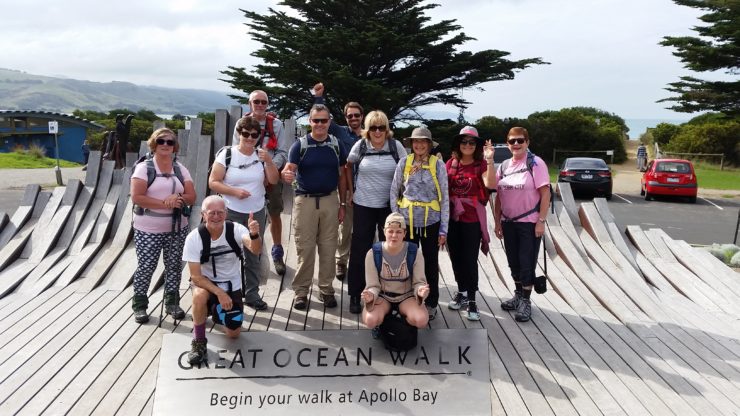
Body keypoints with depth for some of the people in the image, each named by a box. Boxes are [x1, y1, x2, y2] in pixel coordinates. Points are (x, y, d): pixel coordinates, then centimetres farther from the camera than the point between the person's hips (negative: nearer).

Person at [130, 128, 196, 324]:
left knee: (174, 265, 11)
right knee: (146, 267, 4)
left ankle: (172, 302, 25)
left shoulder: (180, 169, 7)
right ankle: (139, 305, 18)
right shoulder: (144, 168, -7)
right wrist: (165, 203, -21)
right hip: (148, 230, -4)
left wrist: (178, 198, -20)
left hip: (177, 228, 4)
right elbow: (136, 197, -16)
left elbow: (191, 196, 2)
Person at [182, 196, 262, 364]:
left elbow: (255, 250, -37)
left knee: (233, 333, 1)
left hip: (232, 286, 2)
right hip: (206, 282, -2)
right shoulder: (194, 238, -20)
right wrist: (219, 293, -30)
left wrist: (254, 235, -59)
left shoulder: (235, 229, -18)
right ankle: (199, 341, -13)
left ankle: (217, 311, 35)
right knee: (199, 295, -37)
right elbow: (195, 276, -19)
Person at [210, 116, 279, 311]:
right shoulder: (226, 154, -7)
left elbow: (273, 180, 0)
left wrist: (268, 161, -14)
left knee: (253, 256, 12)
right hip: (232, 214, -4)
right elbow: (213, 182, -8)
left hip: (257, 213, 4)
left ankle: (252, 294, 22)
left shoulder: (261, 155, 4)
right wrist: (234, 191, -20)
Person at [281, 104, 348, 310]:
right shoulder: (300, 145, -1)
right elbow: (289, 169, -12)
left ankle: (326, 289, 18)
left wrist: (343, 204, 6)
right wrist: (286, 175, -36)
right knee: (304, 248, 2)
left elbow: (342, 176, 9)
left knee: (328, 248, 7)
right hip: (305, 200, -2)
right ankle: (301, 291, 11)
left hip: (330, 200, 2)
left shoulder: (337, 145, 5)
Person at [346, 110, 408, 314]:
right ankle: (354, 295, 15)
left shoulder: (396, 146, -5)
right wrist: (351, 190, 7)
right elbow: (348, 167, 10)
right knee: (359, 250, 3)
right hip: (363, 205, 0)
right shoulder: (360, 145, -4)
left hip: (389, 205, 1)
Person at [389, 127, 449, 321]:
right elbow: (394, 192, 5)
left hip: (431, 222, -1)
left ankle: (431, 303, 26)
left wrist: (443, 229, -4)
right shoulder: (404, 163, -1)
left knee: (431, 264, 11)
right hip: (408, 222, 1)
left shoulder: (438, 164, -5)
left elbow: (444, 198, -2)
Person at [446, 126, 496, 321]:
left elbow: (490, 184, -24)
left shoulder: (481, 165, -5)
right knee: (456, 258, 13)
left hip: (472, 220, -4)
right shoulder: (451, 163, 5)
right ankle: (462, 292, 30)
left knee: (470, 260, -2)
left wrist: (489, 160, -32)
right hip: (452, 218, 4)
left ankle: (472, 300, 8)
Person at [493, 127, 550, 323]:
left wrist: (541, 221, -15)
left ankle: (525, 302, 13)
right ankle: (518, 295, 29)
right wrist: (497, 221, 7)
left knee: (526, 263, 1)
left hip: (529, 223, -5)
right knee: (514, 262, 14)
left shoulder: (535, 163, -8)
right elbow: (498, 196, 11)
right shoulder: (504, 166, 8)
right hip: (508, 223, 5)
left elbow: (545, 193, -11)